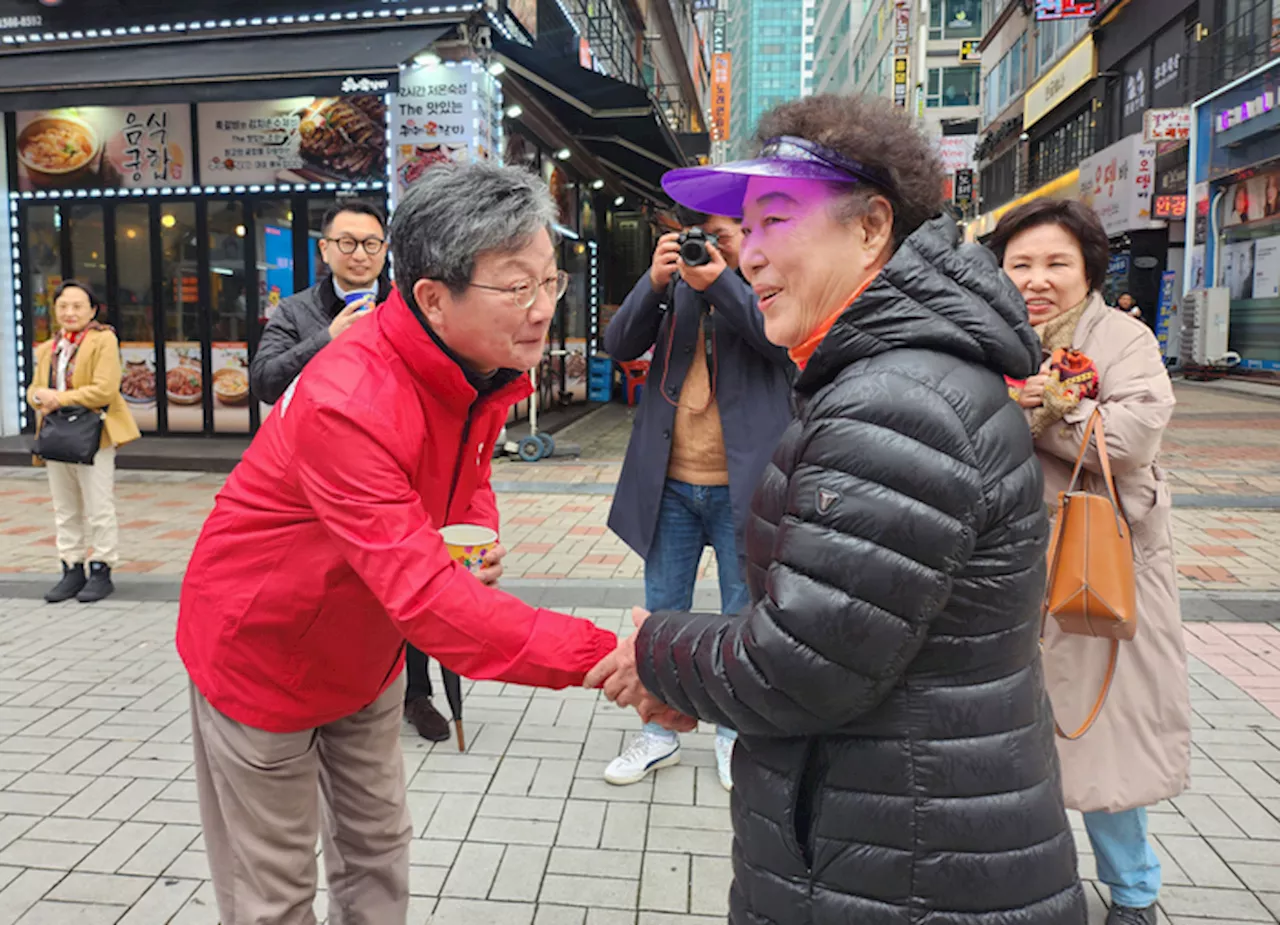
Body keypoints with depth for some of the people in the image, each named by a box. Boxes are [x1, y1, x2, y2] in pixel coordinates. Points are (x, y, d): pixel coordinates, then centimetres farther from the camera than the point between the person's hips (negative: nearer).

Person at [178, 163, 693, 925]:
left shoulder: (489, 371, -10)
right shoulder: (348, 403, -36)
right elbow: (422, 591, -43)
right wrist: (605, 658, -47)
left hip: (366, 651, 7)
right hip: (262, 654, -6)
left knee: (378, 849, 19)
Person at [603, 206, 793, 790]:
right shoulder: (675, 283, 9)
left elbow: (787, 340, -19)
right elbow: (619, 345, -2)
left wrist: (720, 283, -25)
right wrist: (655, 281, -15)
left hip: (741, 485, -3)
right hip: (671, 484, 3)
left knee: (743, 617, 12)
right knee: (661, 614, 12)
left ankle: (735, 733, 31)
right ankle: (659, 733, 28)